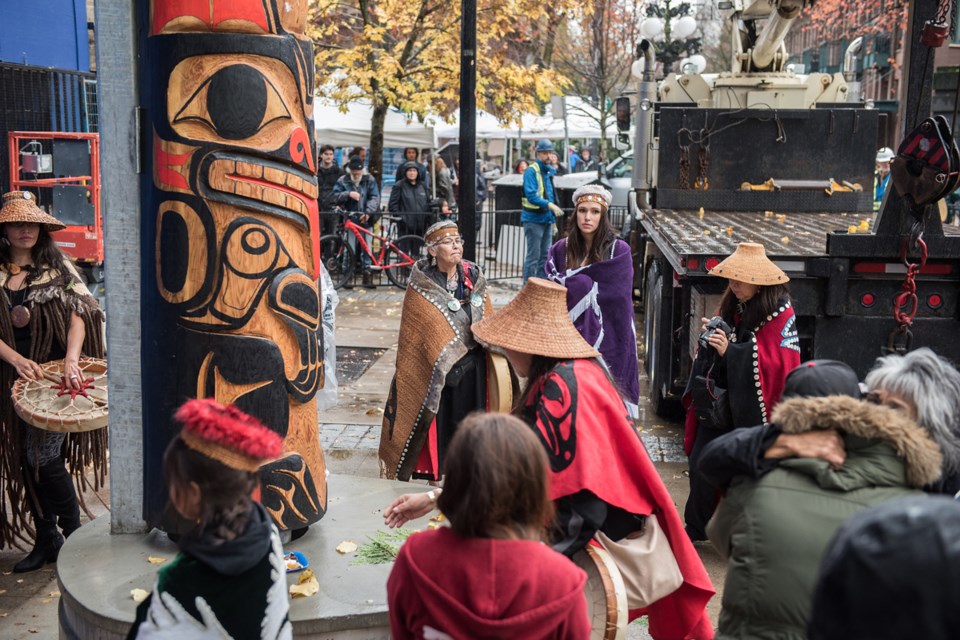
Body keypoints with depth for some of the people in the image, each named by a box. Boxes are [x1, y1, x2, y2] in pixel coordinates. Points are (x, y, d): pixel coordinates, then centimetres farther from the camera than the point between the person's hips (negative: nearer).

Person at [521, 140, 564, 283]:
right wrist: (550, 205, -31)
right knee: (533, 256, -6)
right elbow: (531, 195, -22)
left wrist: (553, 218, 17)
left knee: (545, 255, 12)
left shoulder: (549, 171, 15)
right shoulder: (531, 171, -11)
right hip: (534, 219, -8)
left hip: (547, 219, 8)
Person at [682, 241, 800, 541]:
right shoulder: (732, 306, 8)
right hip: (717, 405, 6)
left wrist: (731, 351, -26)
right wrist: (710, 335, -6)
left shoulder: (780, 315, -12)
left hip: (749, 412, -6)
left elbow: (780, 365, -21)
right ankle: (695, 530, 26)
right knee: (700, 465, 9)